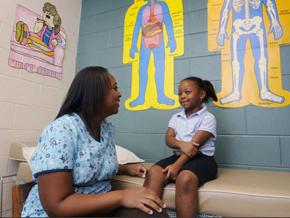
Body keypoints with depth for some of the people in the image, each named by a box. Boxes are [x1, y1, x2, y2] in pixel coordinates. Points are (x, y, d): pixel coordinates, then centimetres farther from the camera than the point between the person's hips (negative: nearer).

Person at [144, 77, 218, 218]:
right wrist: (182, 144, -22)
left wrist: (177, 165, -23)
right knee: (153, 173, -24)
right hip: (178, 156, 5)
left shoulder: (208, 118, -2)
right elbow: (168, 139, 2)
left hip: (202, 158, -4)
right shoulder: (176, 117, 16)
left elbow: (195, 144, -14)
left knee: (184, 178, -37)